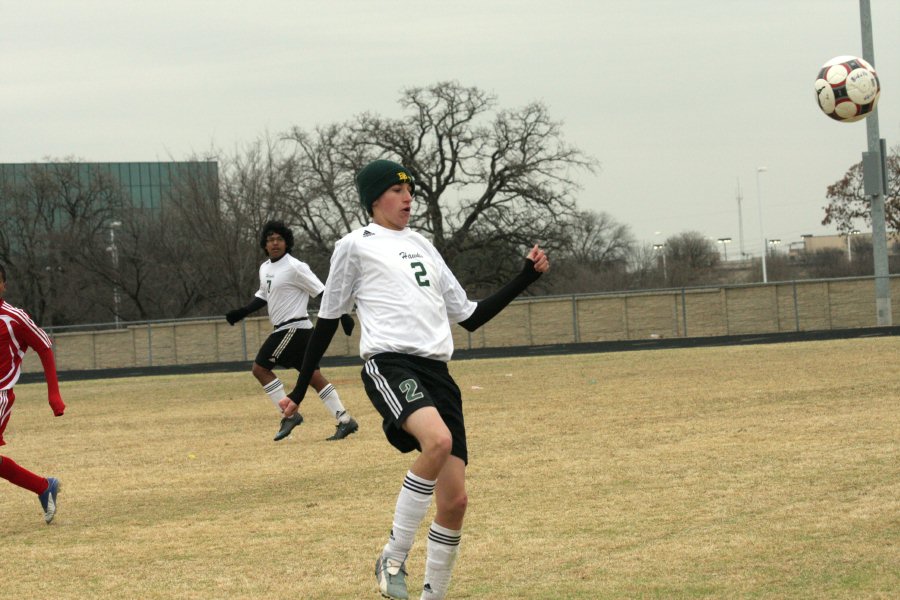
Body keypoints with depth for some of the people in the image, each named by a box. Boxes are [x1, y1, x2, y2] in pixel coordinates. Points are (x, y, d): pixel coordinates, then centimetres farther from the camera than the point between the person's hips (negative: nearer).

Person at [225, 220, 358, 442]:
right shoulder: (265, 269, 13)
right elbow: (263, 296, 28)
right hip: (284, 329, 8)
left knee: (260, 368, -7)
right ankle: (345, 421, 6)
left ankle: (289, 414, -4)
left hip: (293, 328, -8)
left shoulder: (294, 268, -13)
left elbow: (321, 292, -15)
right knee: (313, 376, 6)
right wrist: (242, 312, 16)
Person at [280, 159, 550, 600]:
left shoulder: (422, 246, 25)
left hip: (436, 373, 6)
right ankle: (393, 558, -24)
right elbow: (327, 320, 12)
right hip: (389, 365, -6)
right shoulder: (356, 246, 8)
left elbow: (470, 316, 27)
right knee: (438, 439, -35)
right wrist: (300, 390, 12)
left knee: (454, 500, -2)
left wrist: (526, 276, 22)